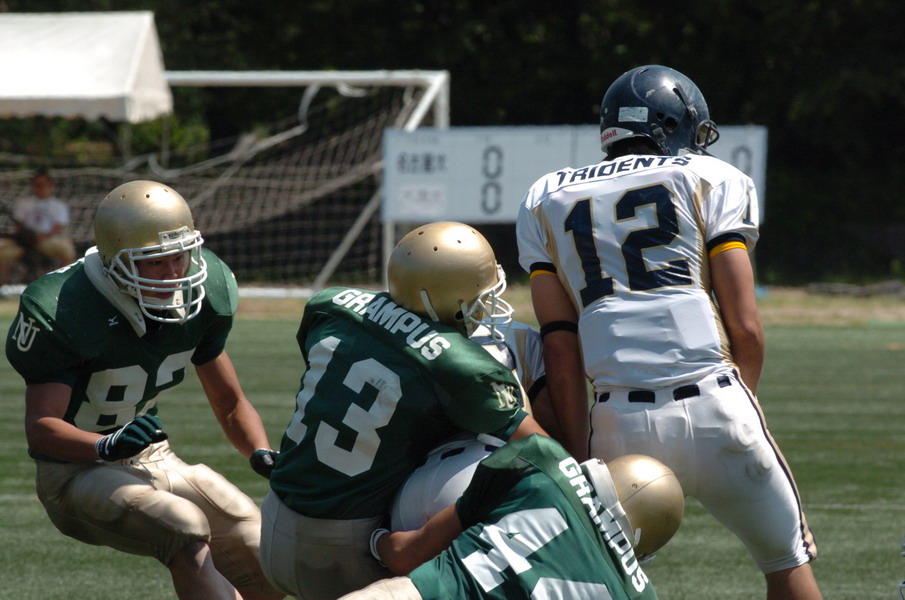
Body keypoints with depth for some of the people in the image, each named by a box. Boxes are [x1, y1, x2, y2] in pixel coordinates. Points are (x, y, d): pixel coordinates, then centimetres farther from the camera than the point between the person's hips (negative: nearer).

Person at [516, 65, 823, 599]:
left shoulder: (547, 202, 17)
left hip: (619, 423, 2)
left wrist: (580, 459, 10)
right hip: (712, 408, -2)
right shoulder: (712, 180, 9)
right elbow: (745, 326, 2)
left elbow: (561, 349, 10)